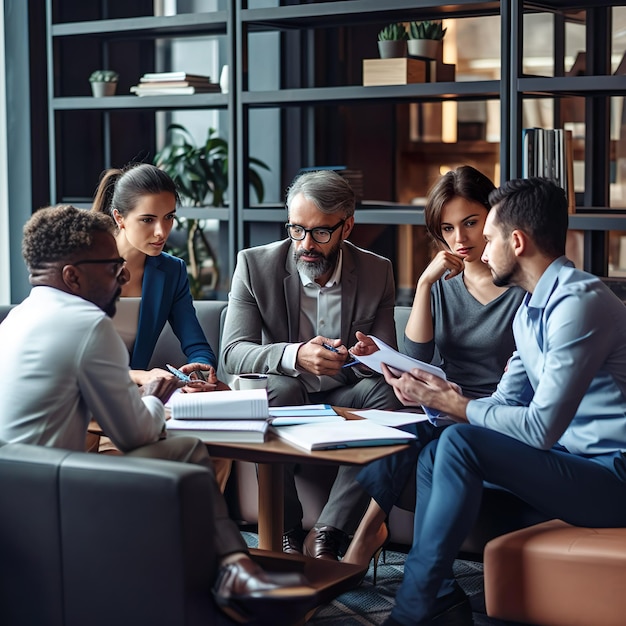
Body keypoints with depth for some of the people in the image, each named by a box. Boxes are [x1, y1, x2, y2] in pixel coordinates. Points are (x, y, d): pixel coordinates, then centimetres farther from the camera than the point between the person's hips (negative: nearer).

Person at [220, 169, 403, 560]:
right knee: (281, 387, -35)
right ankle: (286, 534, -23)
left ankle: (327, 534, -29)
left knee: (384, 391, -29)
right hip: (280, 400, -2)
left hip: (343, 402, 2)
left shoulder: (377, 272, -2)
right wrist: (295, 356, -37)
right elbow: (233, 353, -16)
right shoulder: (255, 265, -8)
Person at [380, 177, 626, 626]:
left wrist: (454, 405, -10)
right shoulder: (529, 313, 13)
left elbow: (541, 427, -22)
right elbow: (505, 405, 16)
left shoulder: (579, 303, -19)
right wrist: (438, 396, -1)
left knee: (460, 443, -22)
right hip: (579, 462, 10)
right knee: (433, 456, 5)